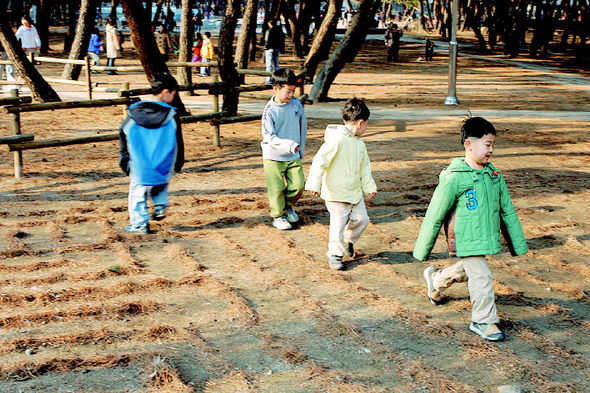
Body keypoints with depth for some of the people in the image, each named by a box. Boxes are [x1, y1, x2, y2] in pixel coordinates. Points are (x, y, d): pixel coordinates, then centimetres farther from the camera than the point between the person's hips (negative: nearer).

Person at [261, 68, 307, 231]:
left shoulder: (297, 104, -2)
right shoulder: (270, 111, -15)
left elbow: (302, 127, 10)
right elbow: (268, 136, -18)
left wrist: (301, 150, 14)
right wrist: (288, 144, -30)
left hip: (294, 156, 4)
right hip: (274, 157, -4)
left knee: (298, 185, 0)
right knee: (277, 188, 2)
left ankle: (288, 205, 29)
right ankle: (278, 215, 23)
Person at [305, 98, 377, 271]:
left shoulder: (359, 143, 9)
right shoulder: (337, 139, -19)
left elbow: (365, 167, 19)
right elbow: (320, 161, -21)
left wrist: (369, 187, 18)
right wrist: (314, 184, -24)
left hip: (355, 192, 8)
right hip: (336, 193, -8)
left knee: (362, 219, 11)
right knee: (338, 224, -4)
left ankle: (348, 240, 36)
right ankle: (335, 254, 14)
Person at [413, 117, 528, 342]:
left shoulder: (494, 175, 4)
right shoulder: (454, 178, -15)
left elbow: (507, 211, 13)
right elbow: (435, 214, -10)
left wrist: (518, 243, 15)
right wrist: (422, 250, -5)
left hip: (486, 238, 7)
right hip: (465, 239, -7)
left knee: (465, 271, 19)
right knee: (482, 277, -6)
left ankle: (435, 279, 47)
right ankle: (484, 321, 12)